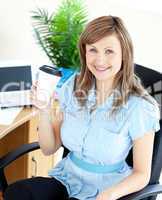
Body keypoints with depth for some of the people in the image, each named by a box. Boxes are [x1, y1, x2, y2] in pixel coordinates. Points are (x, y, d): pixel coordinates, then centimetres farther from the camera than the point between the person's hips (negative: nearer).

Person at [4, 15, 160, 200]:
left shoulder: (140, 107, -16)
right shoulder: (74, 86, -2)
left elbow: (142, 174, -7)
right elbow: (49, 149, 4)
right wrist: (45, 110, -14)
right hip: (66, 179, 3)